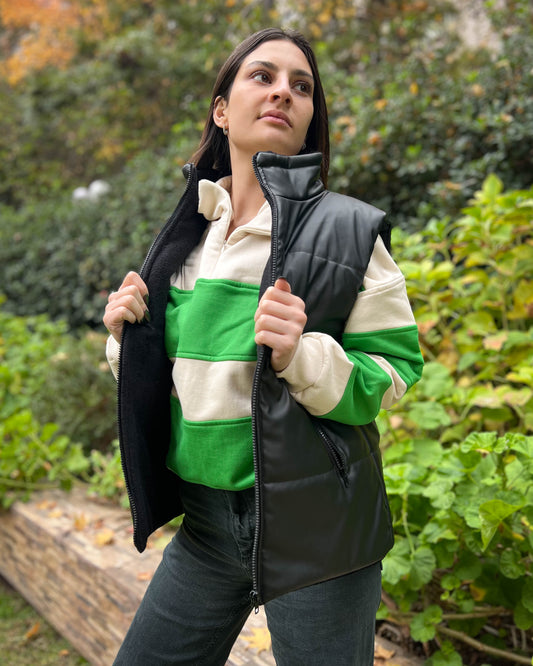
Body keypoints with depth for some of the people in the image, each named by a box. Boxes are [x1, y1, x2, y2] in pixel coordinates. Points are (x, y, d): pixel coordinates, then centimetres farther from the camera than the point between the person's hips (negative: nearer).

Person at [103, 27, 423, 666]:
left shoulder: (349, 230, -9)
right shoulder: (185, 234, 6)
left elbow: (395, 376, -10)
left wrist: (302, 355, -27)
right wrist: (127, 337, -5)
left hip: (315, 527, -4)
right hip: (206, 520, 5)